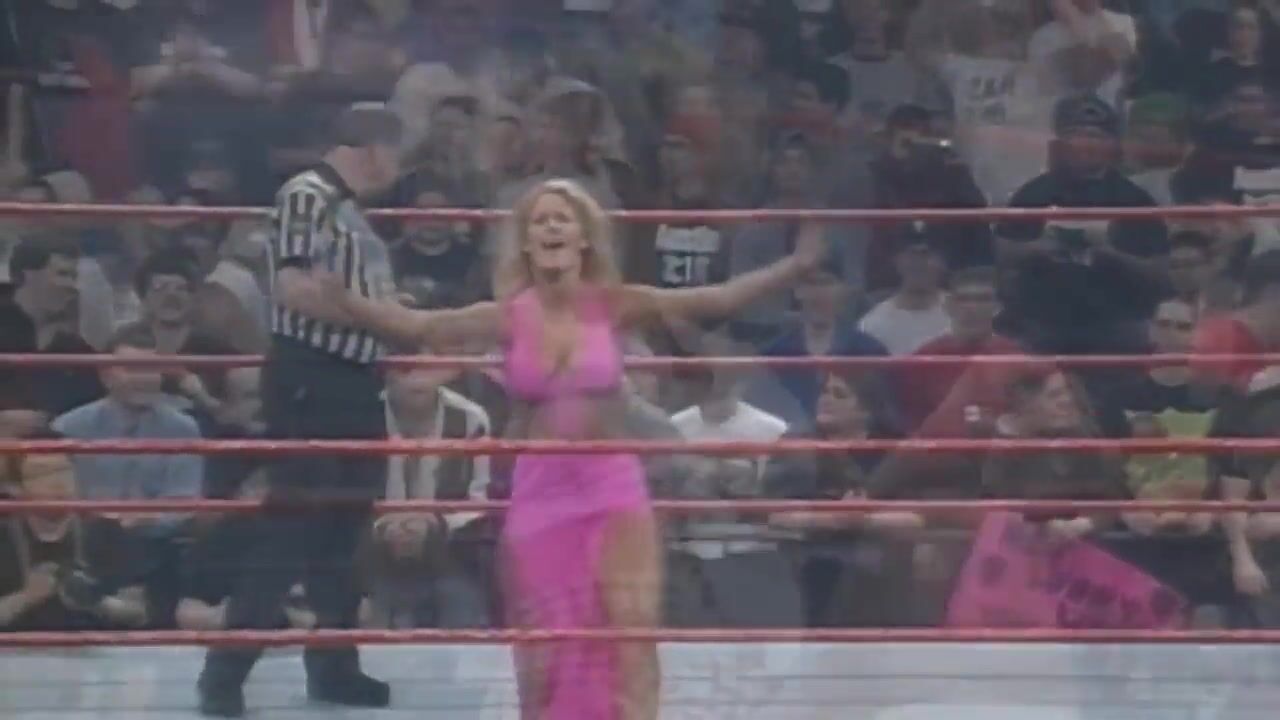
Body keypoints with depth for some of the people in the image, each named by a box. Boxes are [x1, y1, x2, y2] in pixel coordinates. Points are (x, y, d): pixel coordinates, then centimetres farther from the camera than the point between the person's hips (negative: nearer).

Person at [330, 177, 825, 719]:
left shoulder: (614, 306, -4)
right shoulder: (511, 317, -1)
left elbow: (714, 300, -9)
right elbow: (418, 326, -5)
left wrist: (794, 267, -18)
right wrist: (341, 301, -17)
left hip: (611, 488, -1)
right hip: (538, 491, 1)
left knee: (628, 638, -4)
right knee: (546, 650, 7)